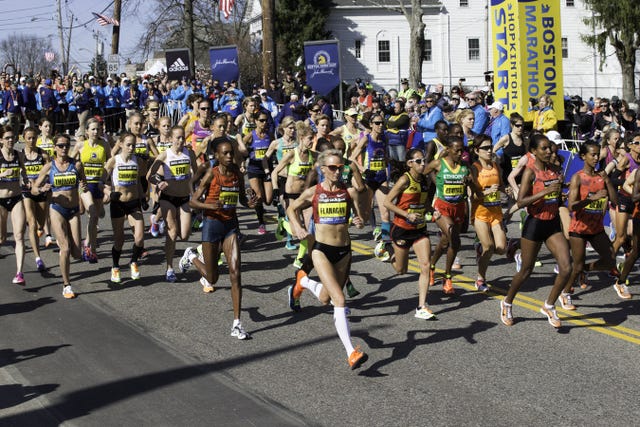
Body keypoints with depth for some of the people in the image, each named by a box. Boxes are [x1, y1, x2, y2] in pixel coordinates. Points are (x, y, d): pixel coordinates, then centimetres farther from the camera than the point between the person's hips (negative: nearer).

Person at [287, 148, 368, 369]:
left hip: (344, 251, 3)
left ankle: (303, 281, 52)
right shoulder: (312, 193, -3)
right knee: (339, 300, -16)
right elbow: (292, 209, 13)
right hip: (322, 250, -3)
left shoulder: (349, 192, -1)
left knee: (325, 299, 20)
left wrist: (359, 222, -21)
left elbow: (360, 218, 2)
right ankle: (351, 353, -15)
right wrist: (297, 228, -4)